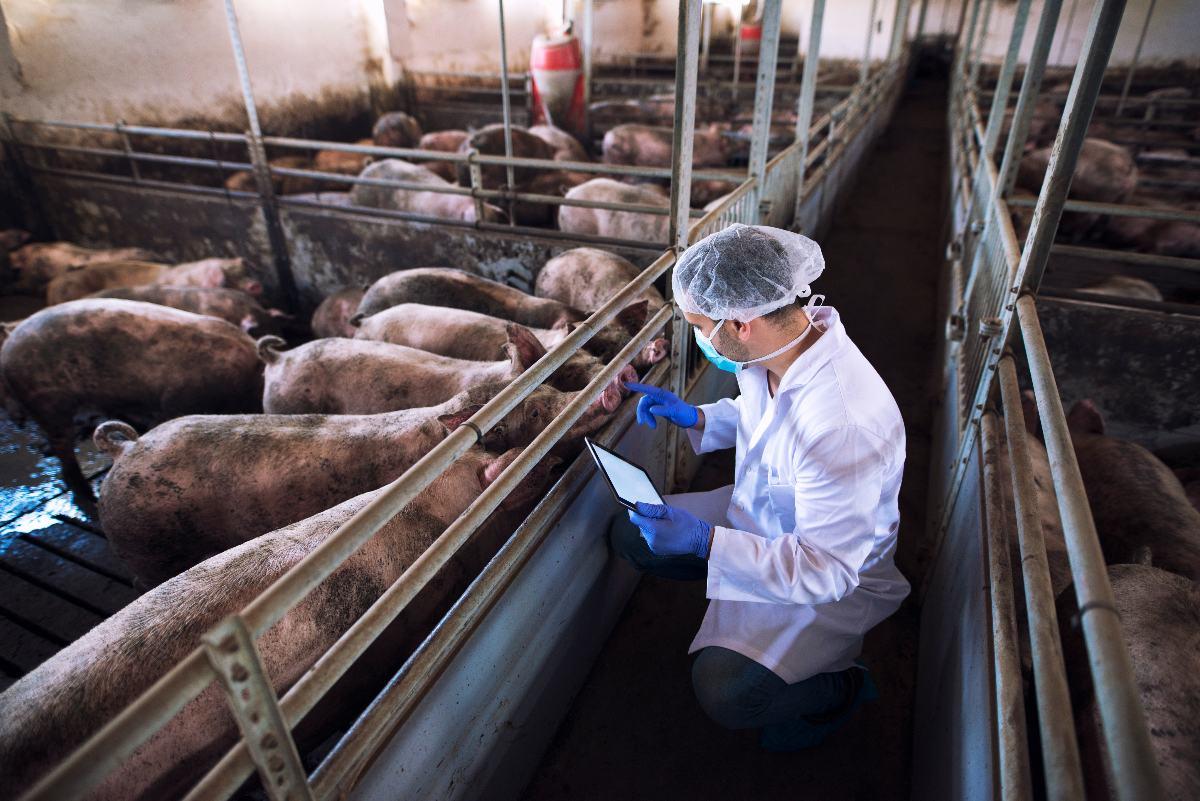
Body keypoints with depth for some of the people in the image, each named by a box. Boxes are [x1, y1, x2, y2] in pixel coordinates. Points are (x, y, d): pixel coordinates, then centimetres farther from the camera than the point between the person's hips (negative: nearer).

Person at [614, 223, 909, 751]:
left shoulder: (843, 427, -41)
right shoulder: (774, 347, -15)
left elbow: (827, 570, -33)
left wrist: (706, 540, -37)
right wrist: (694, 416, -8)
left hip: (835, 581, -7)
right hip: (758, 515, 8)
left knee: (724, 693, -22)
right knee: (627, 534, 5)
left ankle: (841, 690, 9)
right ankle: (735, 610, 20)